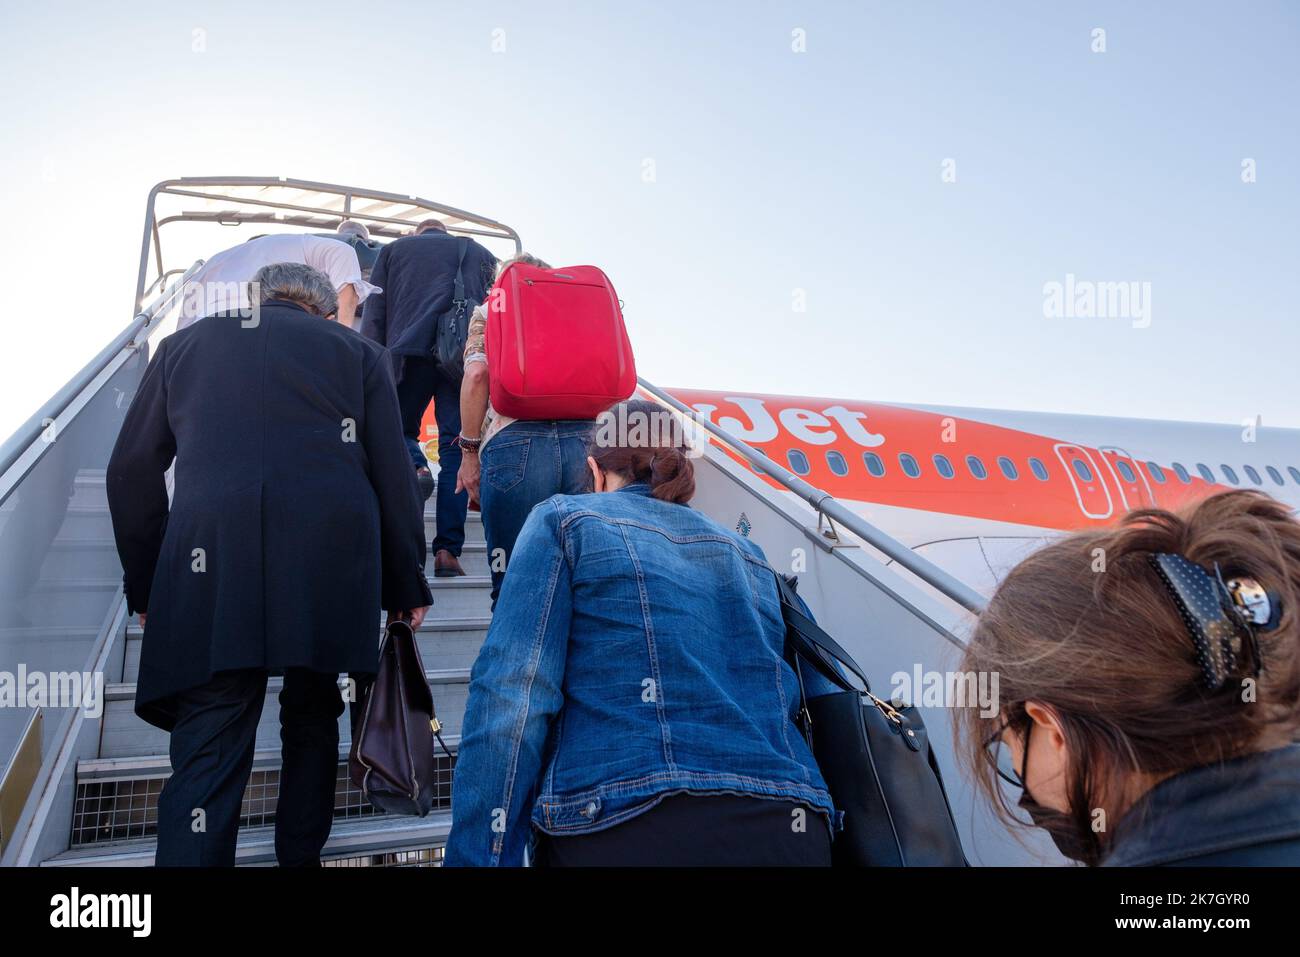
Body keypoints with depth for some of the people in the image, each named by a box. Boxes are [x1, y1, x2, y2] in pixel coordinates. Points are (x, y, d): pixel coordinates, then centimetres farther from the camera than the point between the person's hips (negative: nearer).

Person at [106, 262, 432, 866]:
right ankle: (300, 855, 29)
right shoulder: (356, 351, 15)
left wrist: (144, 585, 23)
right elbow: (393, 477, 9)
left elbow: (131, 471, 16)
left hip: (211, 568, 0)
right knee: (312, 720, 20)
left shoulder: (184, 344, 19)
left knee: (207, 753, 2)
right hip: (330, 567, 1)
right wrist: (407, 586, 13)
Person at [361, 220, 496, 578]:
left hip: (410, 350, -1)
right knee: (456, 449, 0)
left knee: (400, 428, 18)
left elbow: (373, 314, 12)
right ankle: (448, 549, -6)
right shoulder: (482, 254, 26)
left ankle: (415, 468, -17)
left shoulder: (394, 249, 23)